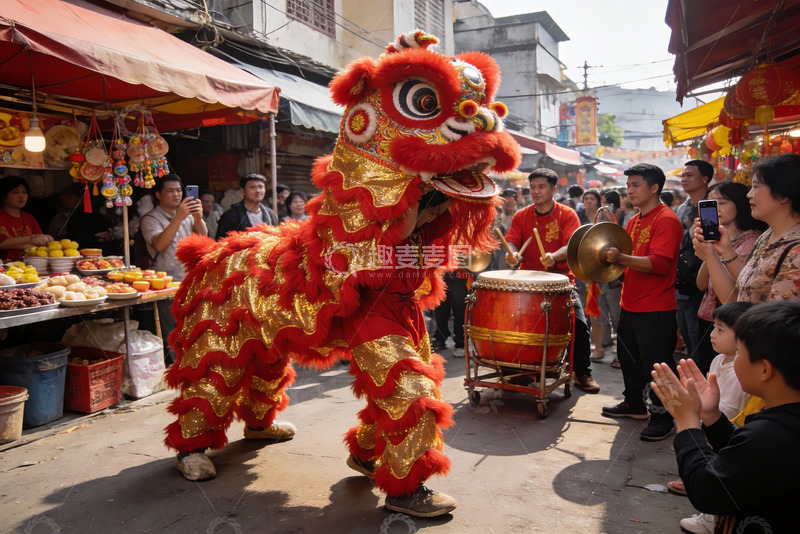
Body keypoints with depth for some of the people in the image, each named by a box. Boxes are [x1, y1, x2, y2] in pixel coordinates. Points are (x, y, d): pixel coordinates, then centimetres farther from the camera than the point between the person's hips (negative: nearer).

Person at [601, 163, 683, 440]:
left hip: (655, 309, -9)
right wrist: (612, 256, 5)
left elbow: (659, 264, -25)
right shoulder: (634, 221, 14)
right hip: (630, 304, 9)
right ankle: (634, 403, 36)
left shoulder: (666, 220, -14)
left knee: (656, 364, -1)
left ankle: (662, 416, 14)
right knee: (628, 356, 19)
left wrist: (621, 258, -32)